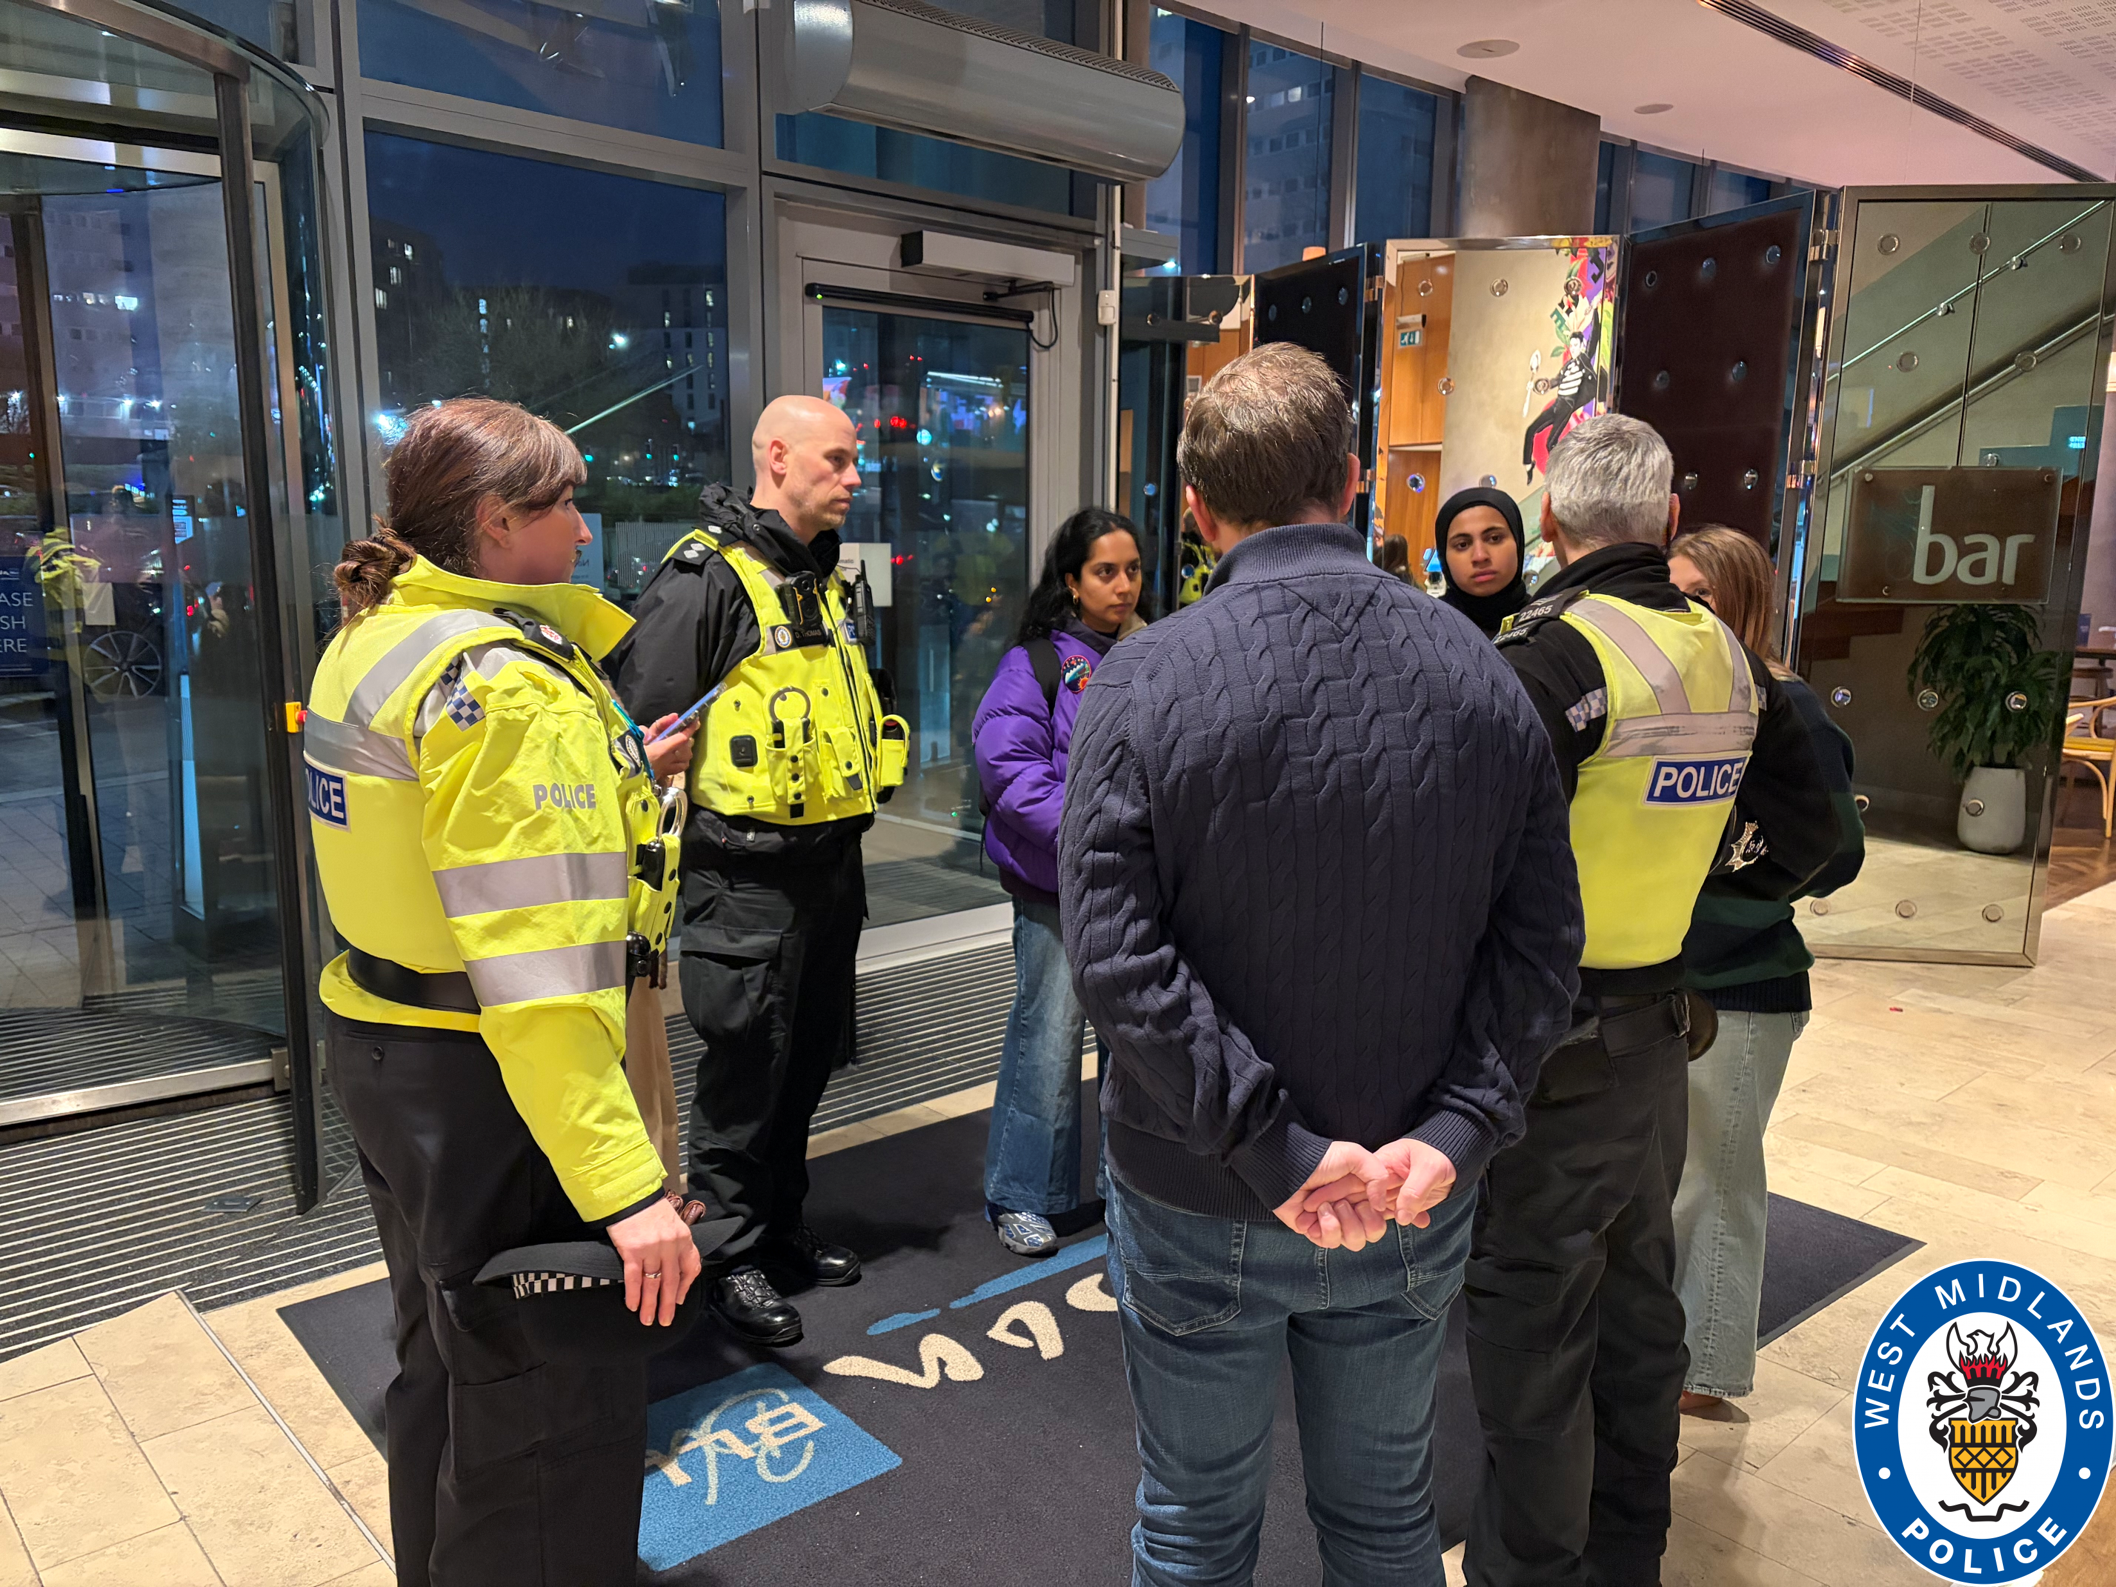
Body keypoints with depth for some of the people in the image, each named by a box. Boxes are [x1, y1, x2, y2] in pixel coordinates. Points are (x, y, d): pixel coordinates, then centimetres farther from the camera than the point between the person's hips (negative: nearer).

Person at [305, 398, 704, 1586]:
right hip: (491, 1085, -10)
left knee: (449, 1358, 28)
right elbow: (534, 965, -30)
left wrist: (617, 784, 11)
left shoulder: (378, 639, 6)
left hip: (385, 1042, 11)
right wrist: (625, 1183, -30)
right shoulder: (502, 681, -24)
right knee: (547, 1407, 6)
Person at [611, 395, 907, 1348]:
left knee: (808, 1055, 17)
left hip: (831, 863, 8)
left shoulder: (826, 578, 15)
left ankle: (781, 1223, 33)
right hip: (747, 870, -8)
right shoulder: (706, 575, -13)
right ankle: (729, 1252, 18)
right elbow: (644, 716, -15)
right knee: (746, 1063, 1)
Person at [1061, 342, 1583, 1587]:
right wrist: (1453, 1136, -13)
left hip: (1200, 1205, -3)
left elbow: (1115, 951, -22)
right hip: (1413, 1207, 3)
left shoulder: (1146, 682, -16)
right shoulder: (1483, 677, -5)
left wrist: (1278, 1148, -19)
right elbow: (1540, 942, -8)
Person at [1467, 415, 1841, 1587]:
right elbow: (1805, 823, 15)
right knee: (1635, 1292, 21)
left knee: (1531, 1313, 5)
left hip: (1551, 1043, -8)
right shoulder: (1726, 656, 4)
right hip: (1660, 1027, 8)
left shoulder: (1551, 653, -20)